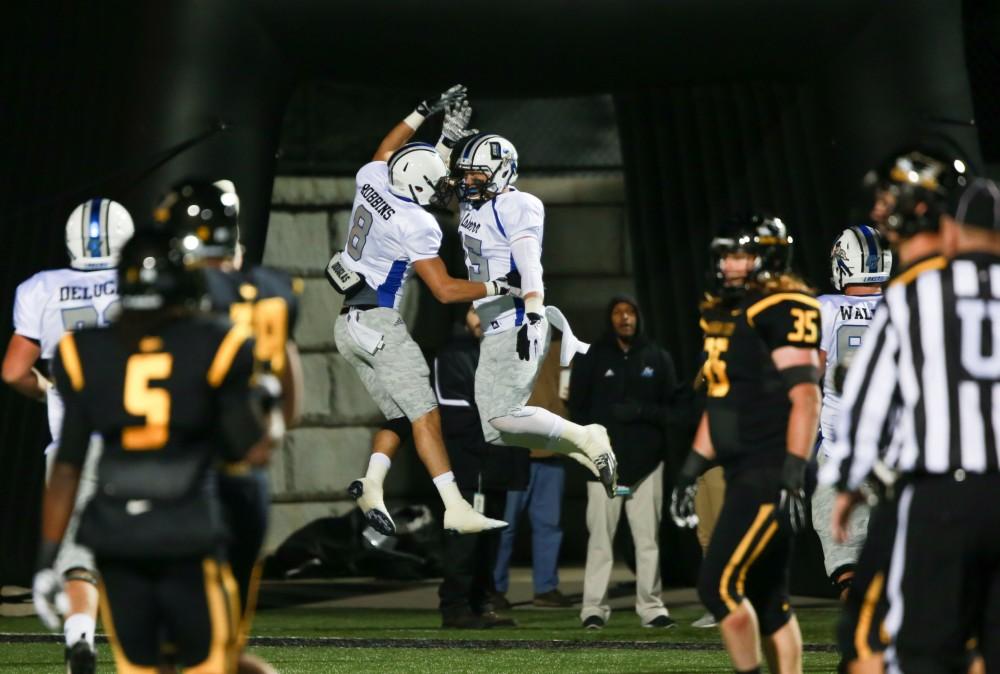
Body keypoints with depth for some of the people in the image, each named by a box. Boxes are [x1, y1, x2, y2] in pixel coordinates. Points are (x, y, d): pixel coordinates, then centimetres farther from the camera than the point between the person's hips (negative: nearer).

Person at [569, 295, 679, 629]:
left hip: (647, 461, 2)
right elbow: (578, 407, 6)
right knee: (601, 536, -4)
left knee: (648, 538, 2)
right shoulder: (593, 358, 7)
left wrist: (643, 411, -9)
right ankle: (594, 608, -2)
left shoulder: (657, 358, 11)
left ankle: (651, 607, 6)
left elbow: (673, 407, 9)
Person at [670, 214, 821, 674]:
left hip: (771, 475, -10)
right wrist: (690, 472, 21)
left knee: (719, 584, -12)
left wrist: (793, 477, -23)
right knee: (767, 598, 11)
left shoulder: (782, 311, -12)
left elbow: (805, 398, -18)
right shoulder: (725, 314, 16)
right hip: (745, 474, 10)